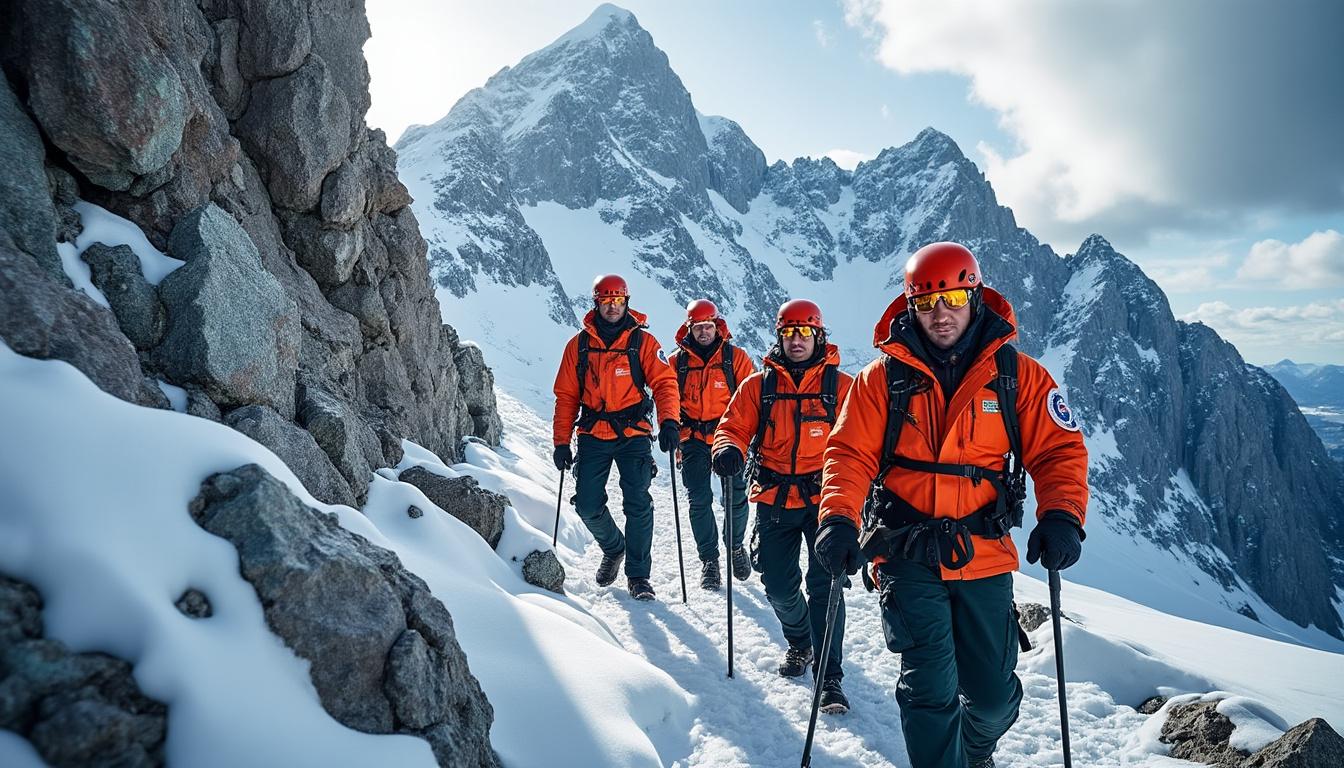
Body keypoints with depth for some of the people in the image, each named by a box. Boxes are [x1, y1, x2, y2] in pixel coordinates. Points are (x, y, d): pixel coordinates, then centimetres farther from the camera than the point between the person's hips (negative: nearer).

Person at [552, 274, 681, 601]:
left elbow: (664, 382, -6)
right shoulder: (579, 344, 7)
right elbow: (566, 396, 8)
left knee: (638, 504, -8)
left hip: (633, 433, -2)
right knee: (588, 506, 0)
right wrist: (562, 441, 3)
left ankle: (638, 575, 6)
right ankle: (613, 548, 30)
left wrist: (669, 421, -23)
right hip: (593, 436, 2)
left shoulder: (643, 341, 1)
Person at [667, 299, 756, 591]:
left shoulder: (735, 357, 2)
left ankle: (735, 545, 28)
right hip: (693, 439, 1)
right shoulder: (676, 361, 6)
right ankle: (709, 560, 9)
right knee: (699, 500, -4)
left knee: (736, 498, 0)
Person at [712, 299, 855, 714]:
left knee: (824, 584, -7)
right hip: (774, 499, 2)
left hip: (824, 498, -2)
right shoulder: (759, 385, 6)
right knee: (778, 585, 8)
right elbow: (734, 426, 3)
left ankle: (829, 676, 4)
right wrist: (728, 449, -20)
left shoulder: (840, 385, 2)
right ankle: (799, 641, 38)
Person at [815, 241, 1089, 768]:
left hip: (984, 557, 2)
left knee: (992, 693, 12)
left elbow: (1059, 449, 0)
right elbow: (851, 453, -4)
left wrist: (1061, 516, -17)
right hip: (908, 556, -1)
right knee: (930, 687, -8)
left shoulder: (1017, 375, 2)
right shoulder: (883, 378, 0)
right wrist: (839, 519, -19)